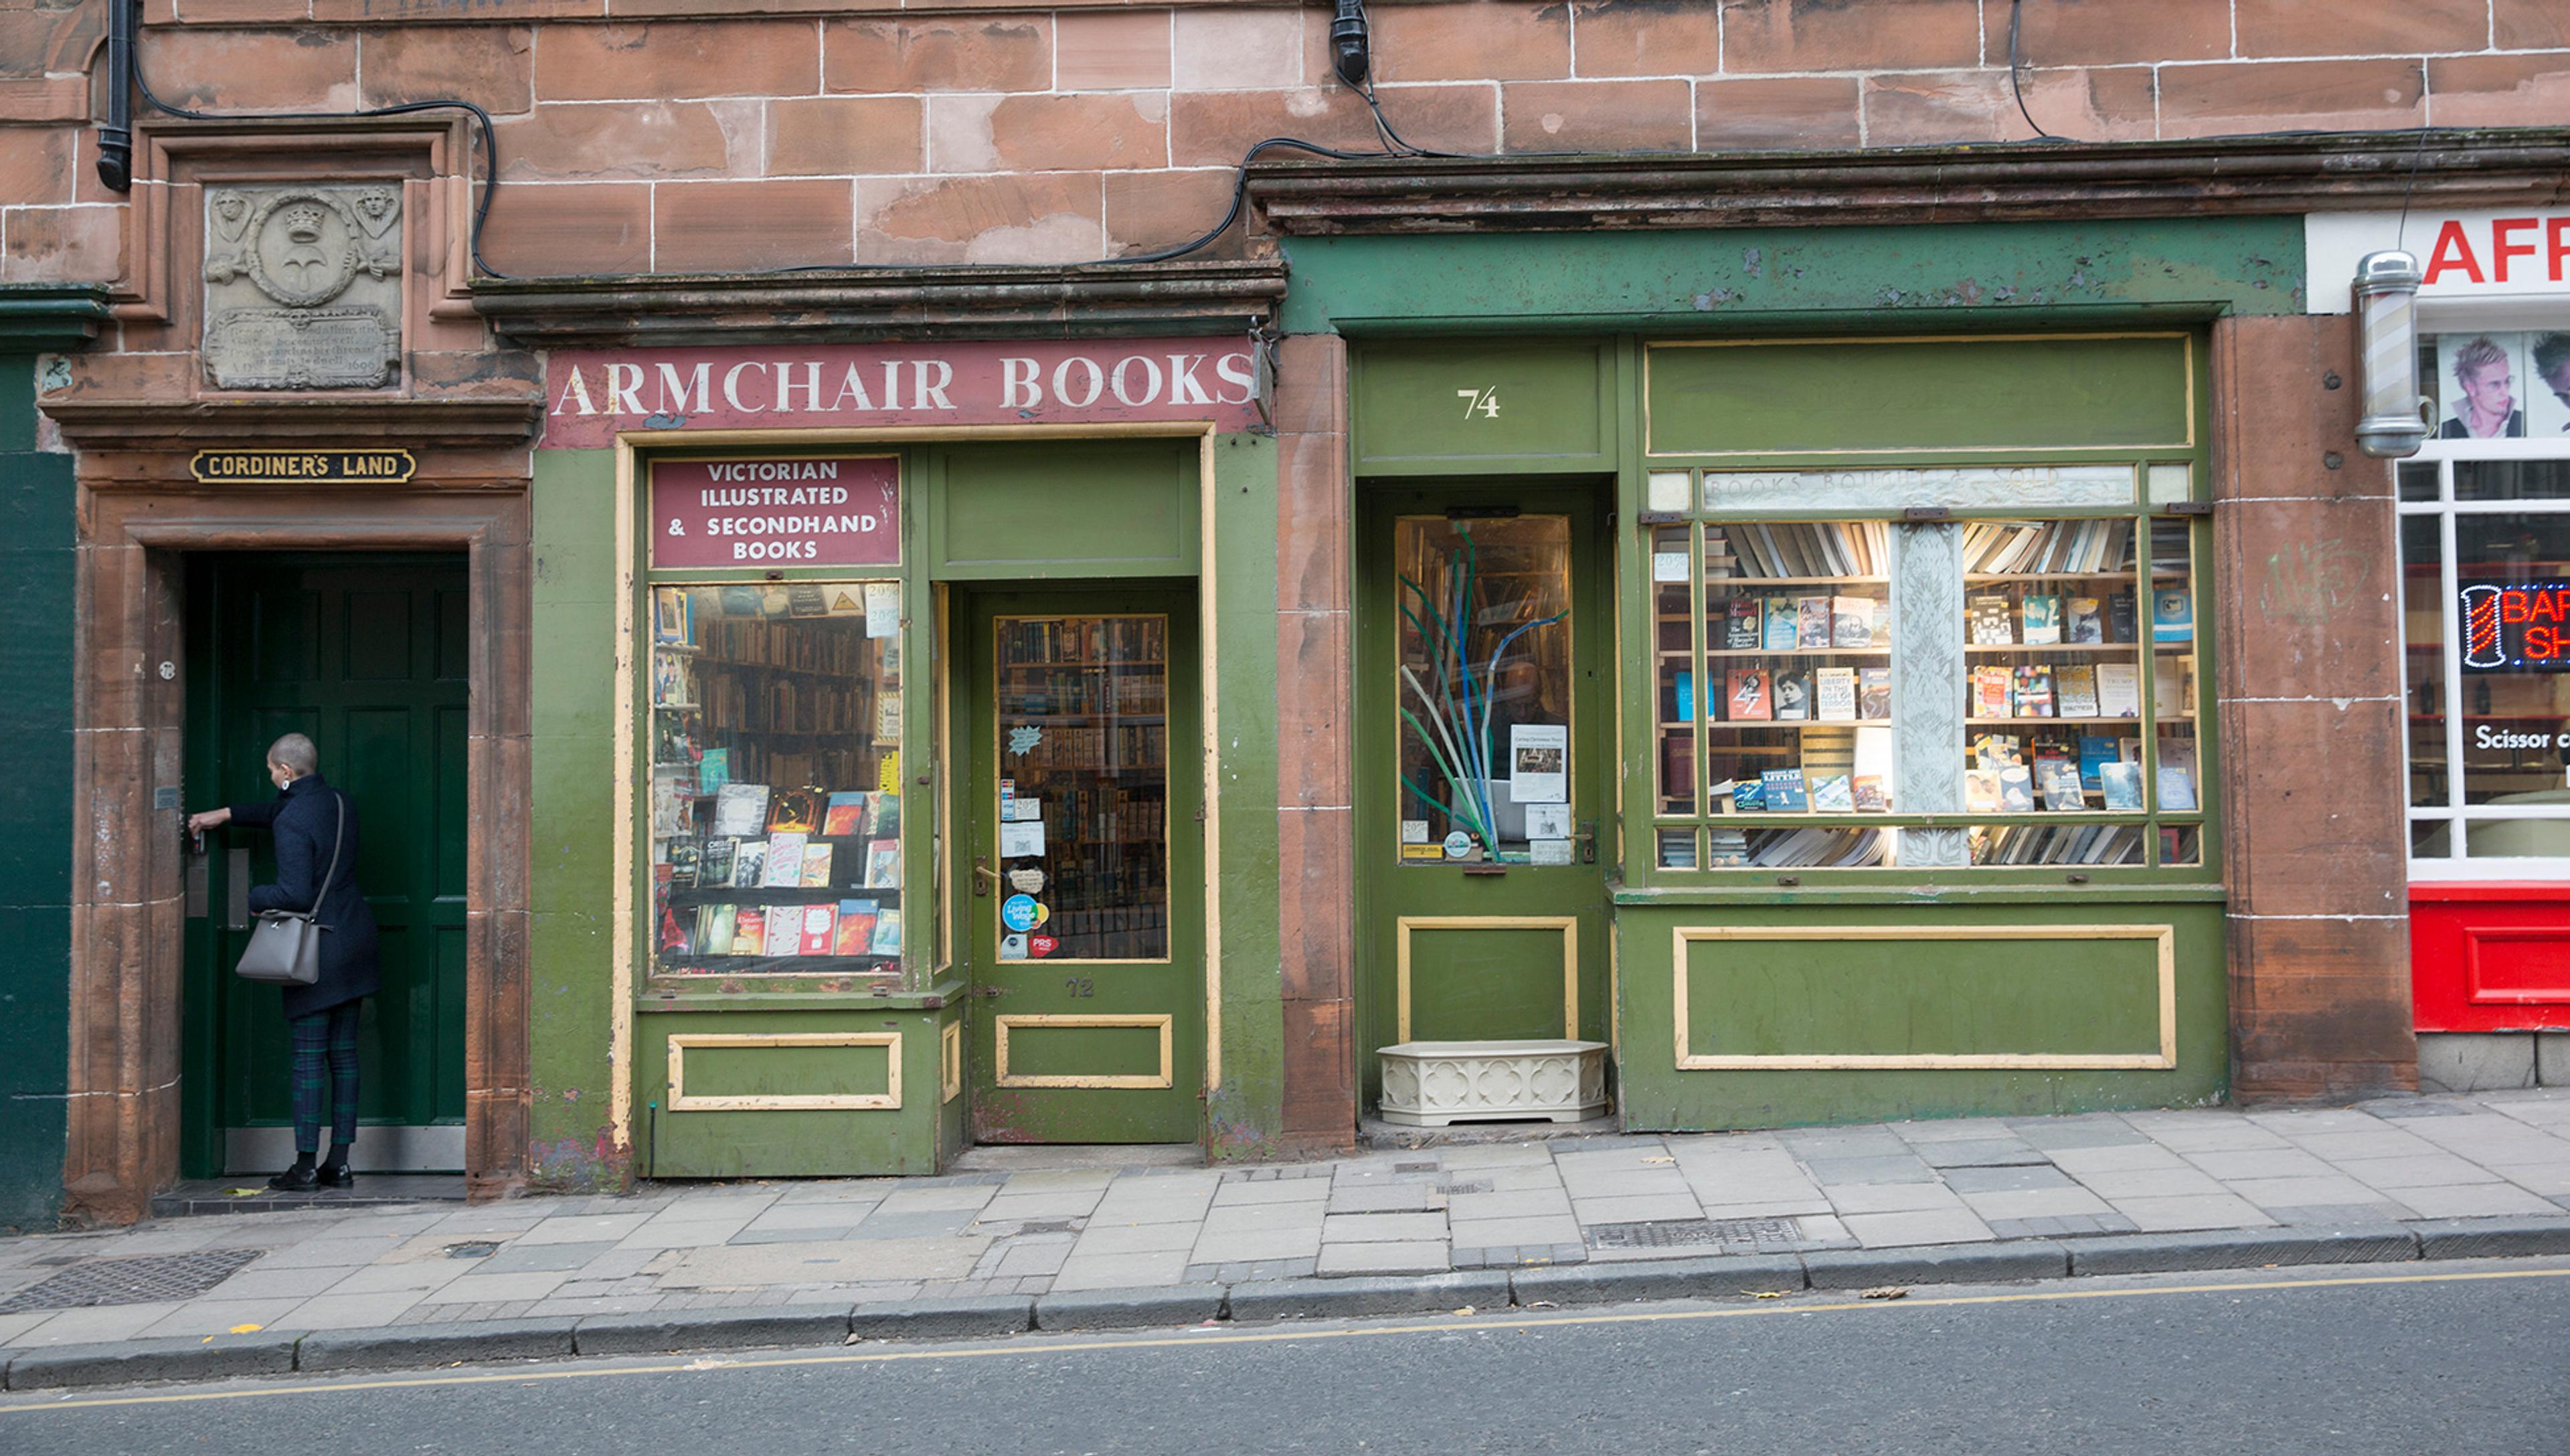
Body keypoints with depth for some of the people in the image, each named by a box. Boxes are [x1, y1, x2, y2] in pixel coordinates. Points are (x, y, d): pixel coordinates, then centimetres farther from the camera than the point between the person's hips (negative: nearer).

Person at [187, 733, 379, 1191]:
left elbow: (294, 894, -20)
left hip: (317, 948, -8)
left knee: (309, 1058, -1)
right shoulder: (339, 803, 10)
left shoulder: (292, 823, -16)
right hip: (354, 939, 8)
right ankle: (338, 1163, 12)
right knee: (343, 1053, 9)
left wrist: (255, 898, -2)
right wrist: (225, 815, 32)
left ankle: (305, 1166, 3)